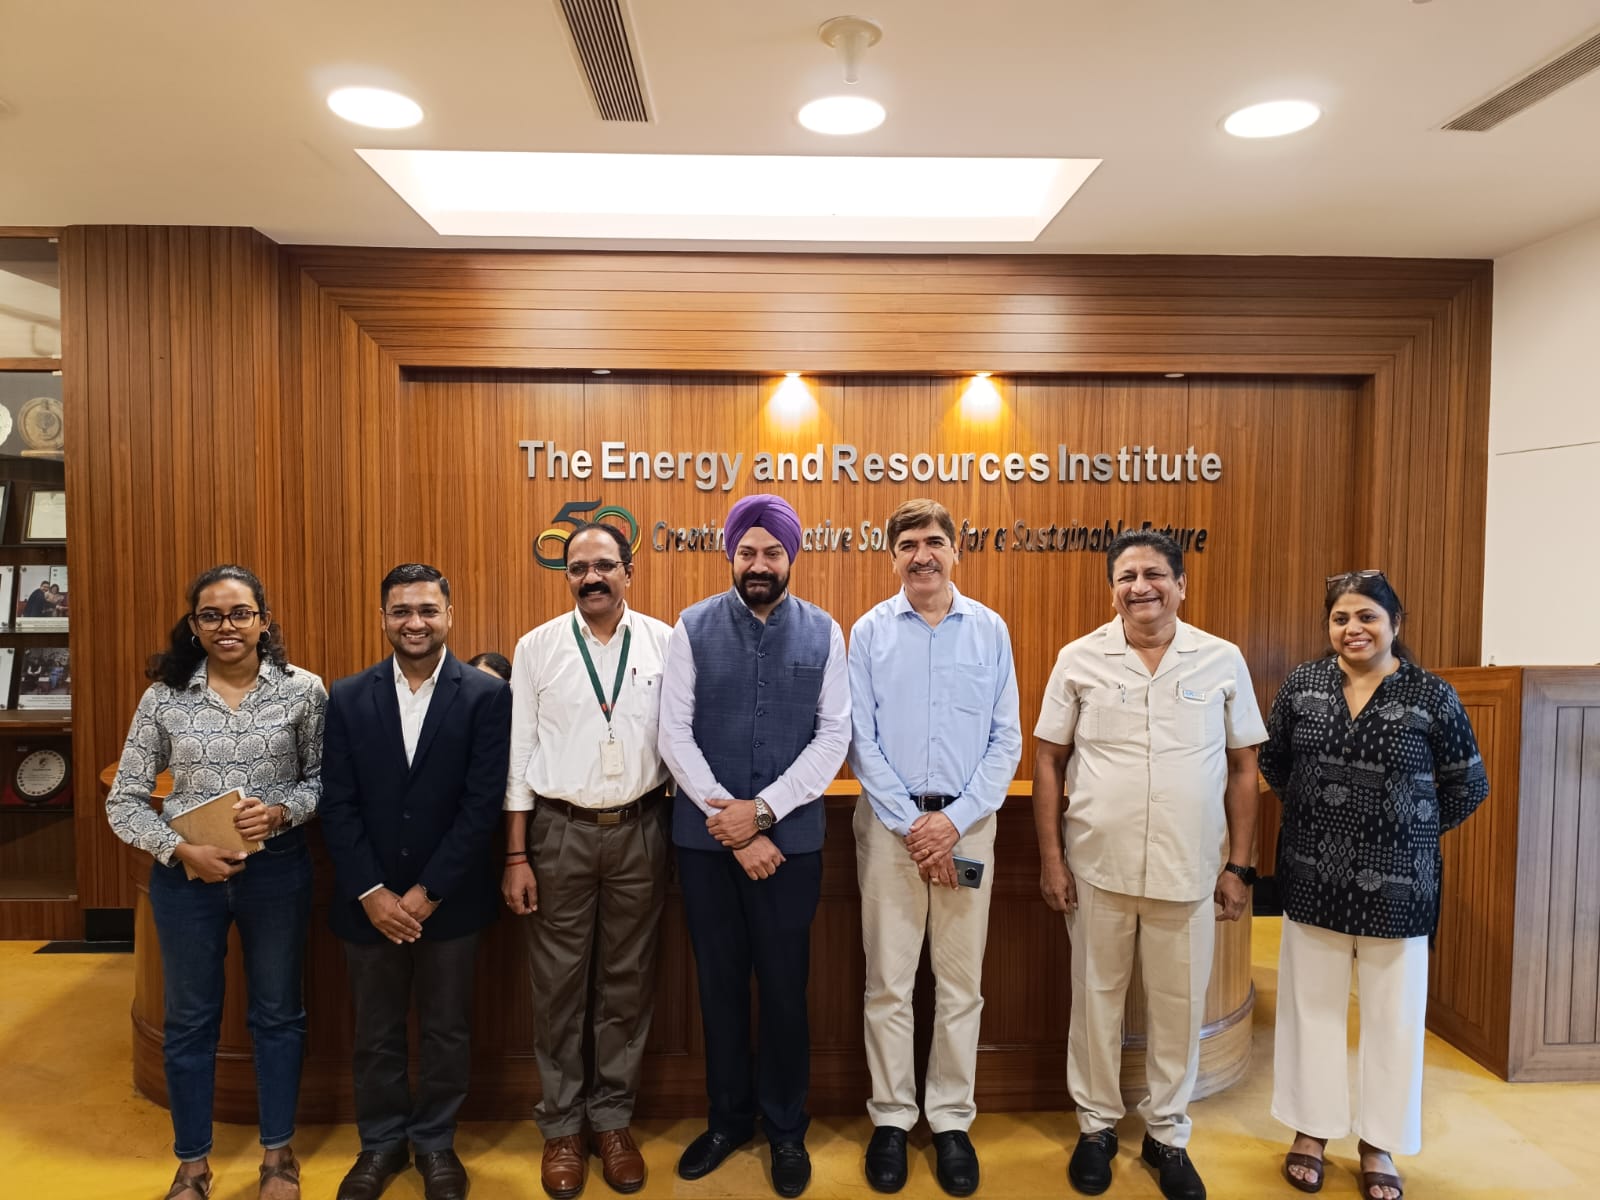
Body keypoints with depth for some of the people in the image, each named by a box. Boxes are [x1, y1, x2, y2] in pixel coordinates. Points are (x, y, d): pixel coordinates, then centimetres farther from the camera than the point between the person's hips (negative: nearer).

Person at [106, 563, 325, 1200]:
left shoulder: (303, 690, -6)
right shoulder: (164, 697, -4)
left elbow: (323, 777, 2)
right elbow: (124, 801, 0)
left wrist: (281, 811, -17)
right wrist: (182, 851, -13)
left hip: (276, 869, 0)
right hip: (187, 873, 1)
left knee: (278, 1013, 14)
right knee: (189, 1021, 15)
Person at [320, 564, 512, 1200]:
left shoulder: (486, 695, -8)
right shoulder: (348, 697, 0)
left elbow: (483, 804, -12)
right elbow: (337, 805, -2)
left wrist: (426, 893, -13)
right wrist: (372, 894, -10)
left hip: (449, 900, -2)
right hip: (369, 901, 2)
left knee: (446, 1031, 13)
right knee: (376, 1033, 16)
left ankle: (435, 1142, 34)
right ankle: (381, 1141, 37)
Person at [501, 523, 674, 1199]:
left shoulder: (663, 642, -1)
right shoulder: (537, 647, -1)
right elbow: (518, 754, 1)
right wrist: (516, 856, -1)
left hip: (639, 830, 1)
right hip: (559, 830, 0)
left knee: (627, 982, 12)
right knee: (559, 985, 10)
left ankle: (612, 1120, 29)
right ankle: (561, 1126, 28)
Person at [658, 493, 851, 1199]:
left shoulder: (823, 633, -1)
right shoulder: (693, 627, -2)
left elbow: (834, 736, -4)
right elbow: (675, 734, -6)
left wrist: (763, 810, -14)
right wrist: (733, 827, -12)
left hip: (791, 837, 0)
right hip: (705, 838, 1)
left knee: (784, 987, 10)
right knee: (719, 983, 14)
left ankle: (786, 1129, 31)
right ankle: (727, 1118, 34)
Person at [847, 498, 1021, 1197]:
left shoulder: (989, 630, 3)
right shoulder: (870, 631, 1)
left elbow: (1006, 739, 1)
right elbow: (861, 740, -2)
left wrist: (955, 821, -8)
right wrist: (911, 822, -8)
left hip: (968, 821, 1)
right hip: (890, 820, 0)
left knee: (961, 983, 9)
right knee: (888, 982, 7)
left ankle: (952, 1120, 24)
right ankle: (891, 1118, 23)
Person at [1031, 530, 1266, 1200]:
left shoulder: (1223, 661, -1)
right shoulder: (1079, 659, -3)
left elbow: (1242, 768, 5)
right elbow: (1049, 762, 1)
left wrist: (1239, 865, 3)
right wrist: (1051, 858, -2)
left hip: (1189, 872, 1)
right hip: (1097, 867, 0)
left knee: (1179, 1006, 13)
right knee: (1096, 999, 14)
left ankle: (1167, 1133, 35)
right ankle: (1097, 1125, 34)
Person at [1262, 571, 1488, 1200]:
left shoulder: (1432, 695, -7)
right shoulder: (1302, 683, -1)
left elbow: (1468, 787, 2)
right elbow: (1273, 762, 11)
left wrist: (1412, 829, 3)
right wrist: (1314, 813, 8)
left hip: (1396, 885, -1)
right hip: (1313, 879, 2)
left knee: (1393, 1014, 11)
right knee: (1311, 1005, 12)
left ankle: (1379, 1144, 29)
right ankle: (1310, 1131, 28)